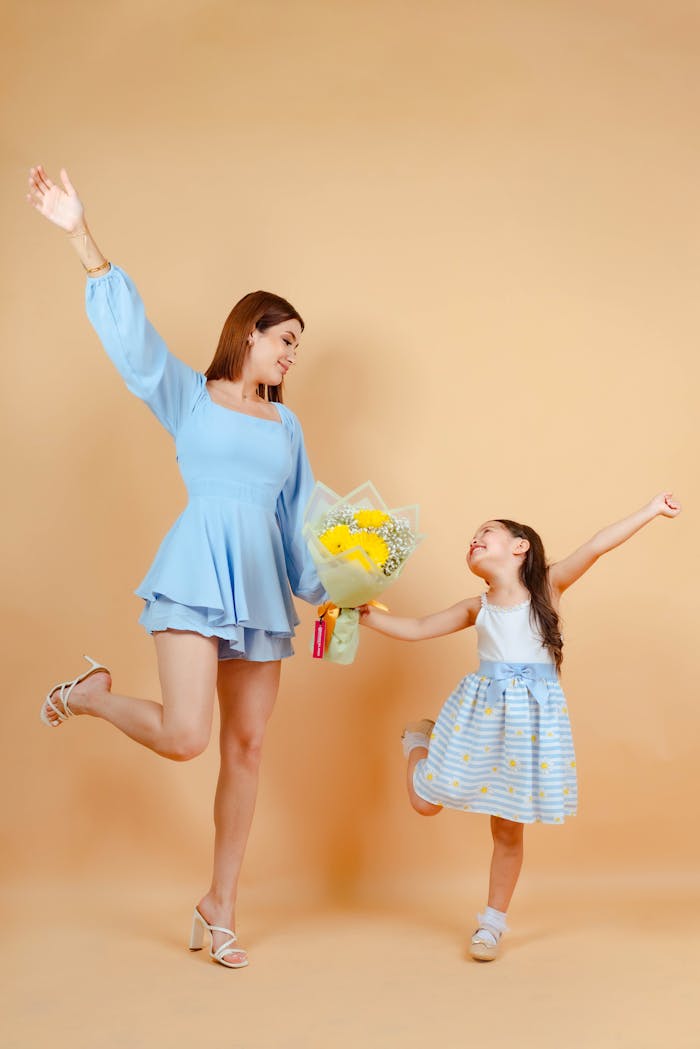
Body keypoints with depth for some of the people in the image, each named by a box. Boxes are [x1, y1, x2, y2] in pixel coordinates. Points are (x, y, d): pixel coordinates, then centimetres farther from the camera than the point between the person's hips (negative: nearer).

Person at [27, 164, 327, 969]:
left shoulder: (286, 425, 19)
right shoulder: (187, 394, 7)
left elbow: (301, 516, 19)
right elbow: (129, 332, -5)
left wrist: (331, 586, 10)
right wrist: (80, 237, -16)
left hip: (262, 584, 5)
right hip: (199, 569, -5)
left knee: (245, 747, 5)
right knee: (184, 736, -19)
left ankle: (219, 908, 18)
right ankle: (87, 694, 13)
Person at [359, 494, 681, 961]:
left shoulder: (549, 587, 1)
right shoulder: (477, 608, 10)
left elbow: (596, 546, -7)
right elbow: (416, 629, 15)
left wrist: (651, 510, -12)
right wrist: (364, 613, 7)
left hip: (532, 716, -2)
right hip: (481, 712, 2)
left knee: (509, 827, 6)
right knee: (427, 803, 5)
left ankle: (494, 922, 23)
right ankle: (420, 739, 35)